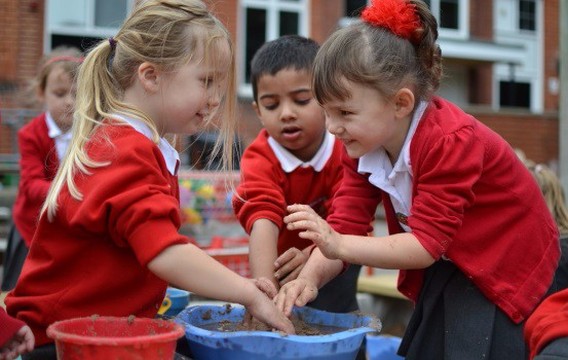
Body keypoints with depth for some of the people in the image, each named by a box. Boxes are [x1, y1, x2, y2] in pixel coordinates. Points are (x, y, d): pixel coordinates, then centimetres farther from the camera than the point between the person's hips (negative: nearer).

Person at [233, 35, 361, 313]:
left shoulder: (345, 149, -21)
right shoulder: (259, 160, -24)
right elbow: (263, 222, -39)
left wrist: (313, 255, -48)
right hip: (282, 261, 1)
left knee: (333, 305, -19)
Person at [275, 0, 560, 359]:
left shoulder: (450, 141, -32)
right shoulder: (365, 142, -8)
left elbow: (426, 244, -35)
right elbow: (346, 223, -15)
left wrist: (338, 246, -44)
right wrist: (310, 277, -33)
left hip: (507, 266, -7)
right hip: (446, 272, 7)